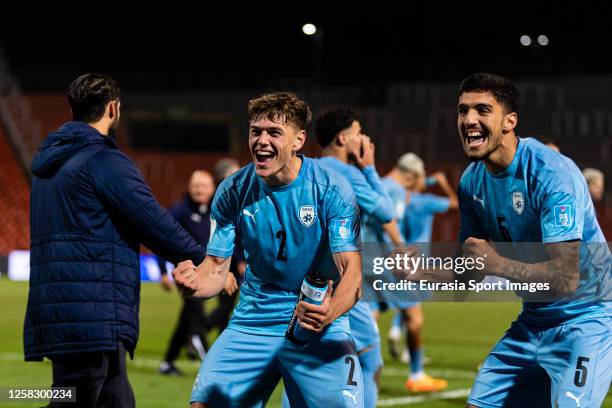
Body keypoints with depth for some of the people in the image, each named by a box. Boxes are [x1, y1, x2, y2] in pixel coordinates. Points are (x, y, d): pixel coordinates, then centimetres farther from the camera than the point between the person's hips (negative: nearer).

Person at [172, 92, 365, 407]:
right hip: (252, 321, 2)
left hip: (317, 327, -2)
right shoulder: (232, 192, -3)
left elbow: (351, 271, -18)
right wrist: (194, 281, -24)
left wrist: (329, 313, -38)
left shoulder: (331, 190, -12)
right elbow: (216, 268, 1)